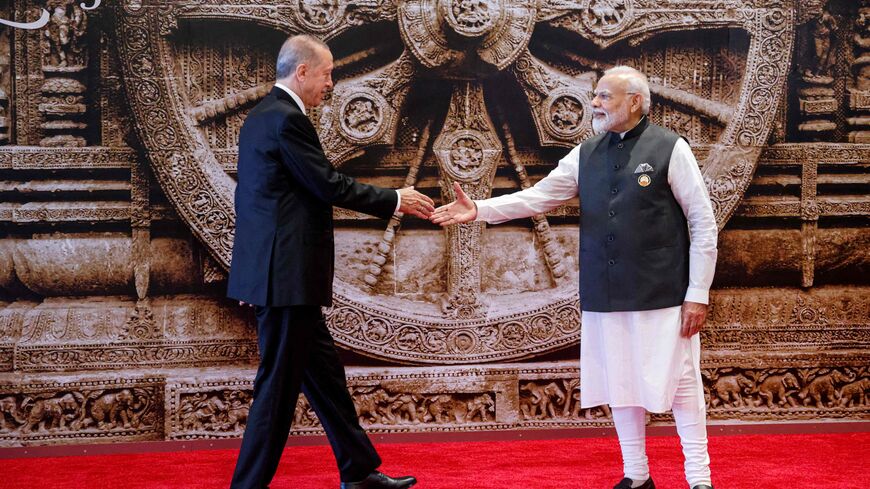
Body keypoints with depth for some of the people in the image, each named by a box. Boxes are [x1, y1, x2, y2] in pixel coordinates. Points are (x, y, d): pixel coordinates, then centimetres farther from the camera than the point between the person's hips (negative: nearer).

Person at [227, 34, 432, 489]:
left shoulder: (261, 116, 15)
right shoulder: (287, 119, -16)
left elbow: (249, 193, 20)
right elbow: (330, 185, -16)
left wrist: (253, 266, 25)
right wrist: (396, 200, -5)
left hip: (273, 271, 10)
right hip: (287, 274, -10)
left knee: (324, 372, 16)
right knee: (279, 383, -3)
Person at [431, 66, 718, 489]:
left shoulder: (669, 150, -5)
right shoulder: (587, 155, 10)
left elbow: (703, 224, -5)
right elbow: (538, 197, 6)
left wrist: (698, 293, -8)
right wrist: (480, 210, -8)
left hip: (662, 295, -5)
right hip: (605, 297, 5)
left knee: (679, 383, -1)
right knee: (620, 384, 11)